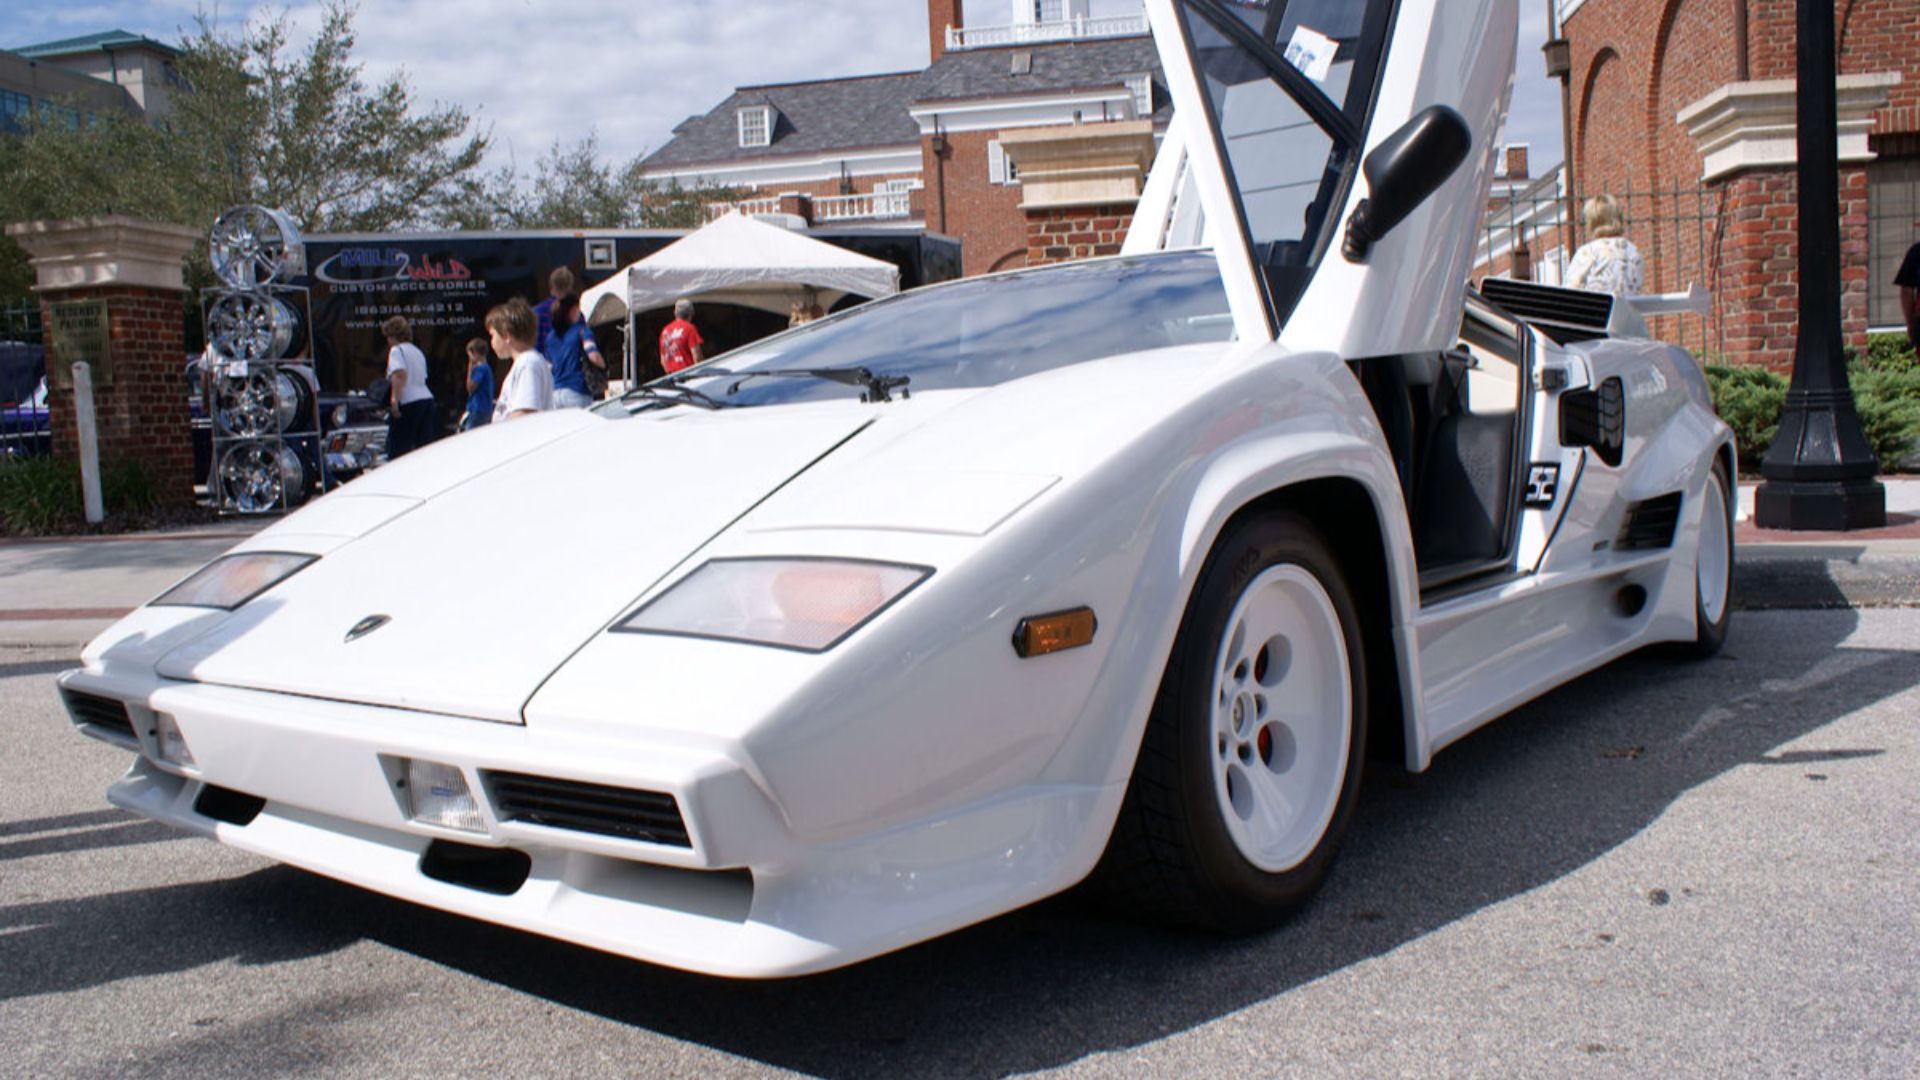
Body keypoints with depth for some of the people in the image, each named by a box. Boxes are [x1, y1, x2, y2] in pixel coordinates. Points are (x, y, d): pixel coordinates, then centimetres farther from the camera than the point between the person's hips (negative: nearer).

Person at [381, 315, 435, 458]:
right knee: (425, 447, 6)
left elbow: (400, 374, -19)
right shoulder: (418, 351, 23)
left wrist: (394, 399, -24)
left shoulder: (397, 350, -2)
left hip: (408, 403, -8)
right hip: (427, 398, 8)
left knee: (397, 448, -4)